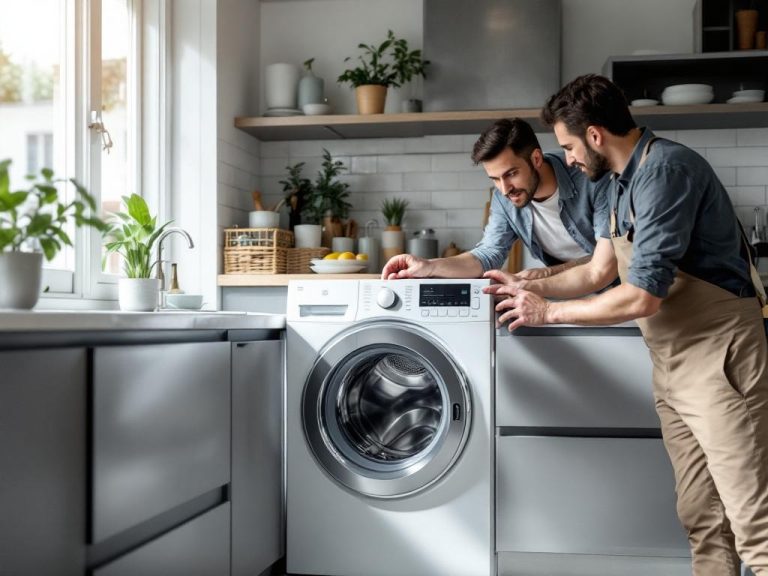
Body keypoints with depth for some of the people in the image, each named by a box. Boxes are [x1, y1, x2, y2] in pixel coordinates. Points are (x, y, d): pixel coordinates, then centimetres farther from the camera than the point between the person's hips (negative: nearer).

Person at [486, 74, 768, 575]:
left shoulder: (666, 170, -18)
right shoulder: (627, 181, 13)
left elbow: (643, 296, -22)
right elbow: (598, 273, 22)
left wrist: (549, 312, -11)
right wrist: (529, 287, 12)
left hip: (718, 360, -10)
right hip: (673, 366, 10)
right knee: (703, 520, 13)